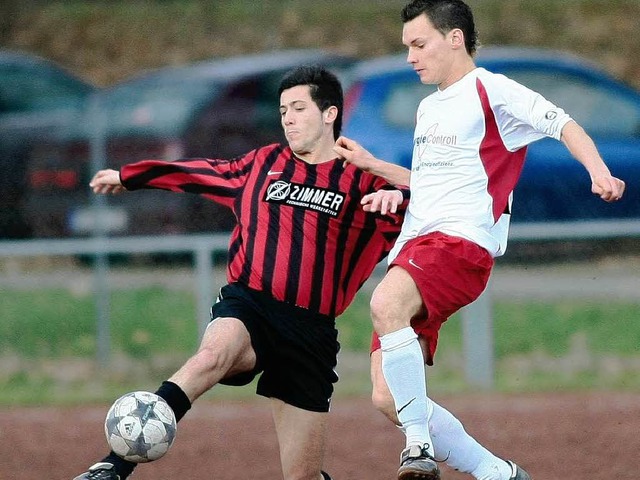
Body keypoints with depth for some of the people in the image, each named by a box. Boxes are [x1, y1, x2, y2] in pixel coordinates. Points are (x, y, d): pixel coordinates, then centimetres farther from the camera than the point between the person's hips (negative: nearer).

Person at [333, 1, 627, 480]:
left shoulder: (491, 91, 0)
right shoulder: (428, 108, 26)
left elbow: (563, 124, -9)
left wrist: (599, 171, -25)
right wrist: (372, 165, 32)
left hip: (462, 241, -9)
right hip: (414, 246, 9)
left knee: (386, 304, -39)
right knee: (388, 398, -3)